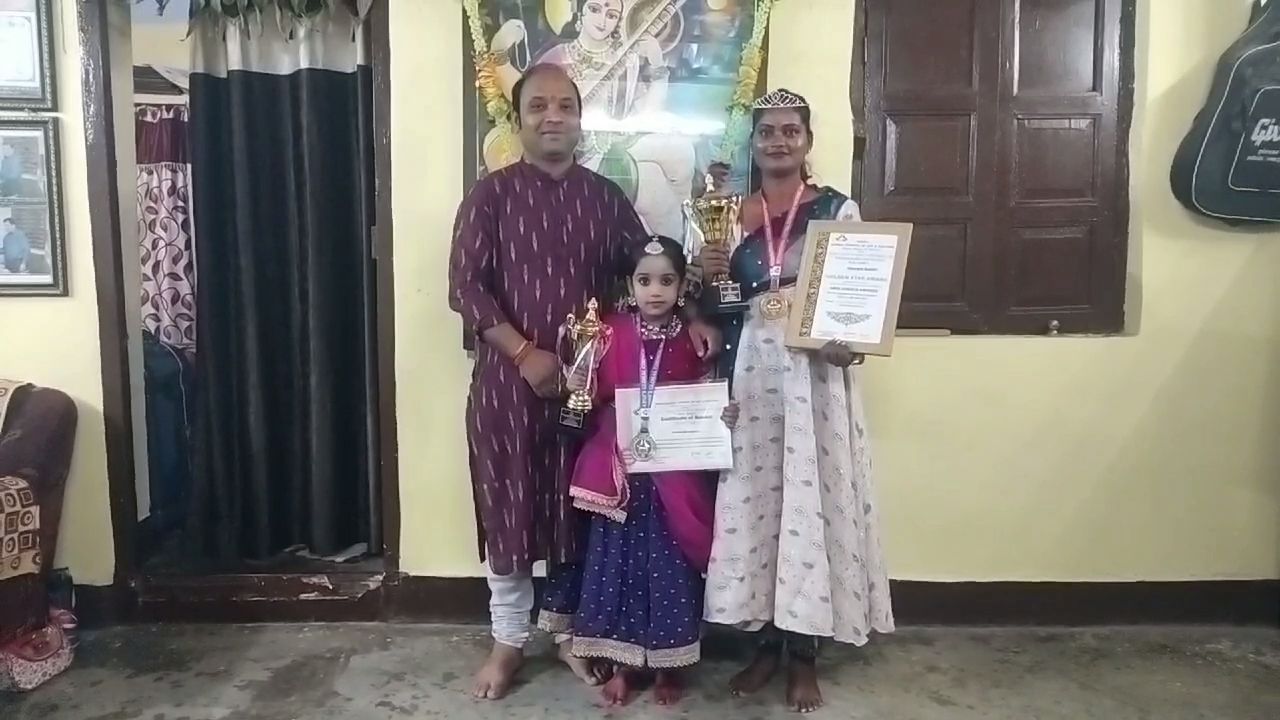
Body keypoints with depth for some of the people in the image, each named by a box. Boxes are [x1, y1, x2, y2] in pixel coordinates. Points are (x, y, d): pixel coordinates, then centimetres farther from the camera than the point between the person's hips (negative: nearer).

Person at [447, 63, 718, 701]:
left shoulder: (605, 197, 7)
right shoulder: (490, 195, -3)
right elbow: (465, 287, -9)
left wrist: (689, 320, -5)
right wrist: (525, 353, -18)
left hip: (586, 378, 3)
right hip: (508, 379, -2)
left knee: (577, 511, 11)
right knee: (510, 509, 6)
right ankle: (507, 641, 23)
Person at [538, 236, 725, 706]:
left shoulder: (692, 341, 0)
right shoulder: (611, 335, -3)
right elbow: (594, 399, 1)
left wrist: (721, 415, -12)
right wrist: (578, 390, -19)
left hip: (674, 474, 0)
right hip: (620, 470, 0)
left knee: (669, 566, 6)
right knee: (620, 562, 6)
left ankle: (668, 664, 22)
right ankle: (623, 664, 22)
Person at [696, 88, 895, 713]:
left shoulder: (838, 208, 3)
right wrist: (706, 275, -8)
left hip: (816, 370, -2)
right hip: (750, 371, 3)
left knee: (810, 497, 0)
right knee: (754, 496, 5)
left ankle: (804, 651, 14)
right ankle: (767, 641, 19)